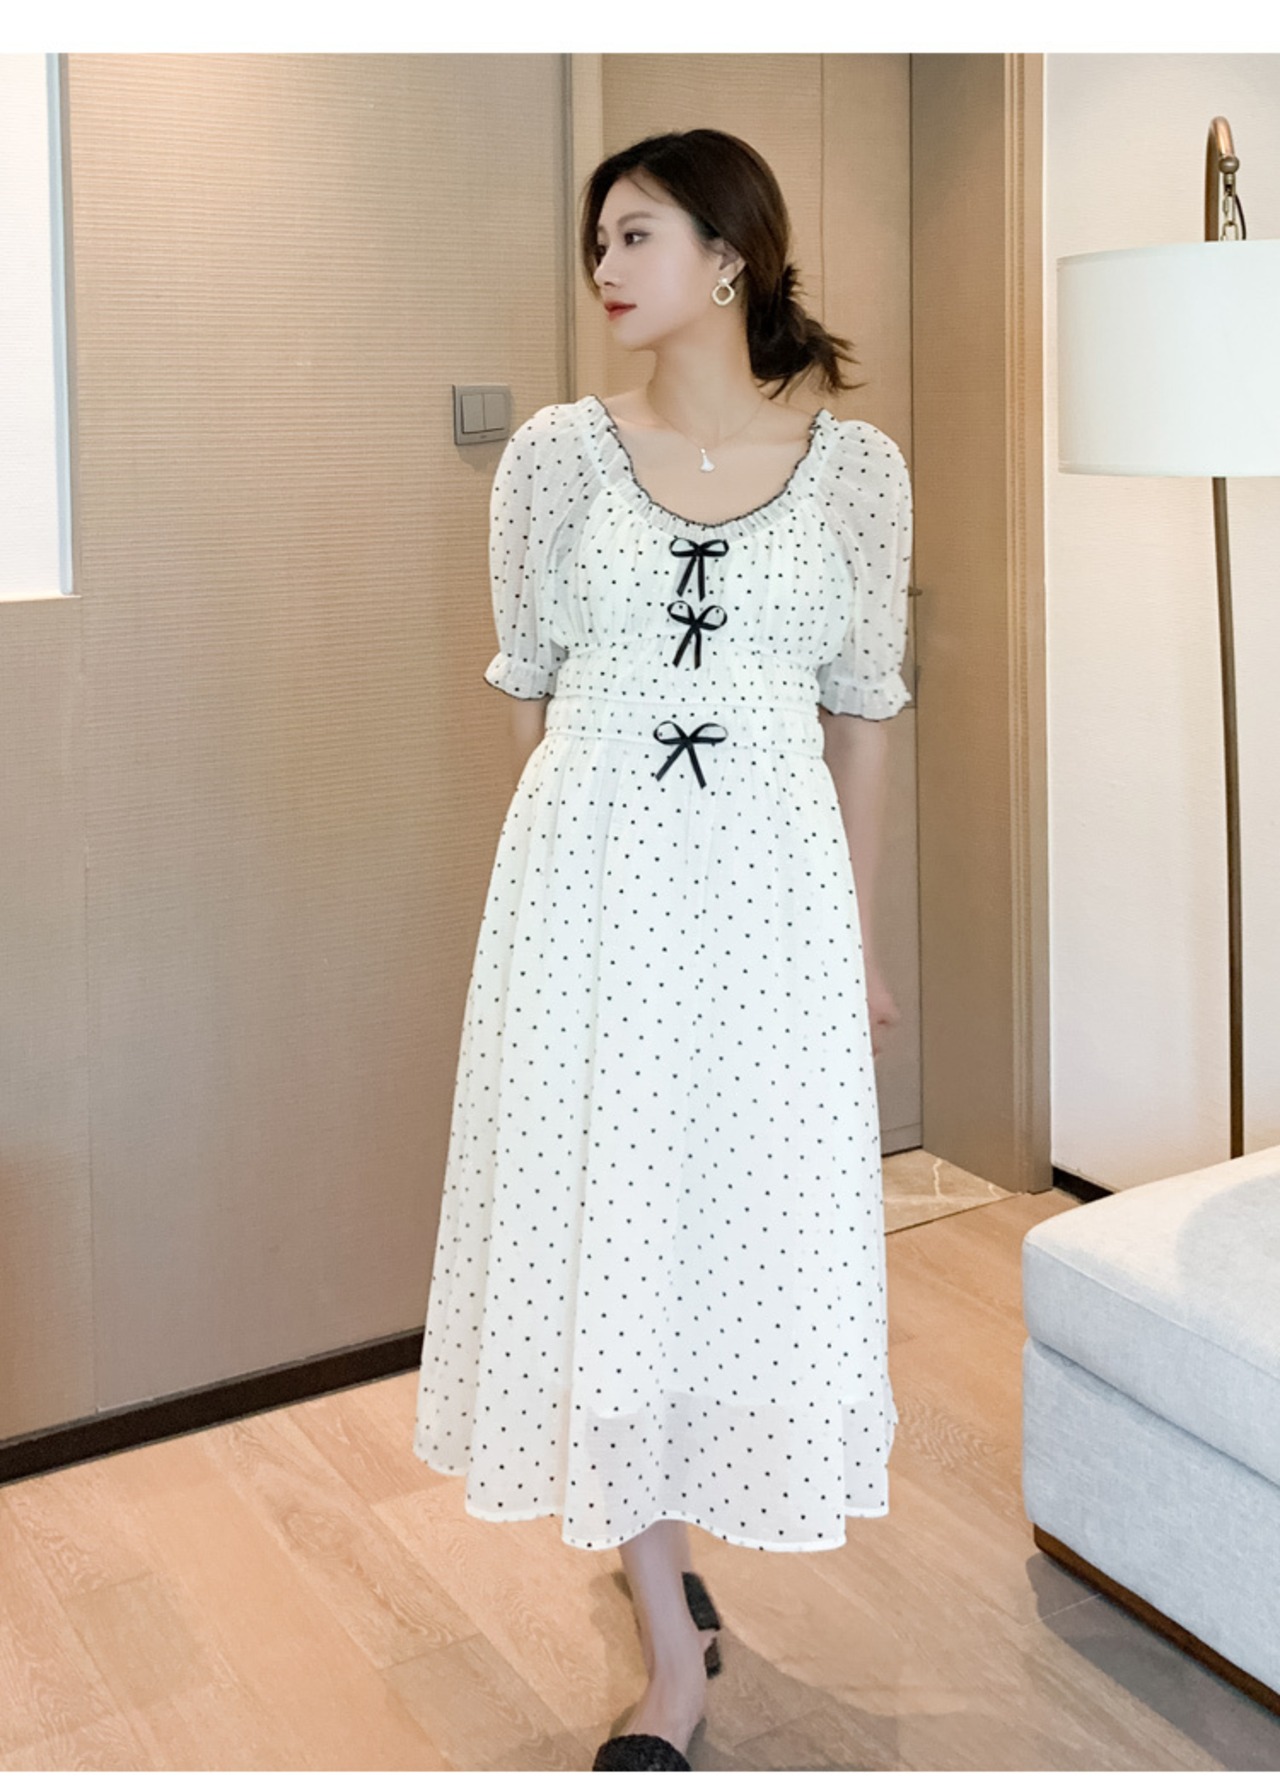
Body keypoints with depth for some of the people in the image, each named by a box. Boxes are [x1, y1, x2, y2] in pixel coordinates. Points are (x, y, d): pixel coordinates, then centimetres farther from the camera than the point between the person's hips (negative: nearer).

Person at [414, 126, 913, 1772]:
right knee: (604, 1223, 2)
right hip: (591, 878, 0)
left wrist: (863, 934, 8)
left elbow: (861, 713, 7)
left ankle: (668, 1547, 37)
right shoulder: (557, 453, 1)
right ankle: (672, 1643, 17)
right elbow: (528, 688, 8)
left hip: (769, 884, 1)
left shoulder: (854, 469, 2)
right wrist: (548, 882, 12)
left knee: (758, 1224, 8)